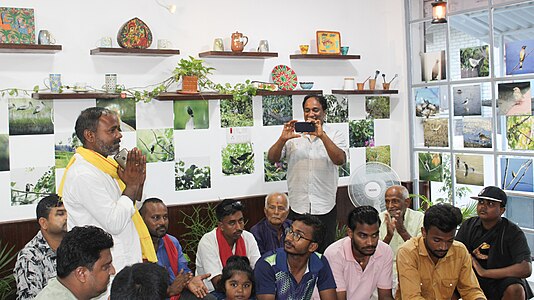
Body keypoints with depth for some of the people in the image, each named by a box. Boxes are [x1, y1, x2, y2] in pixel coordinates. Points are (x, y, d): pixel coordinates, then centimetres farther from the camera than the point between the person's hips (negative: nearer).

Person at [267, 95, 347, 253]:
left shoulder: (335, 135, 2)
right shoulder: (293, 135, 5)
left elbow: (340, 160, -16)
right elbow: (272, 158, -2)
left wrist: (322, 135, -25)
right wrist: (283, 139, -20)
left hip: (325, 208, -1)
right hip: (297, 207, 1)